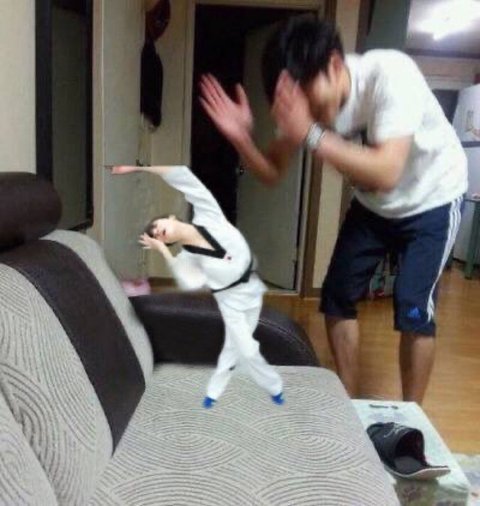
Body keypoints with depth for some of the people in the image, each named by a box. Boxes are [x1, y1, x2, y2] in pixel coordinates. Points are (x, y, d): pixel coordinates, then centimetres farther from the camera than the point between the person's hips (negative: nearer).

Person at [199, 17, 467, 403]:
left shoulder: (389, 73, -33)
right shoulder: (303, 100, -17)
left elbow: (386, 174, -42)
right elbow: (273, 173, -11)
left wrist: (311, 134, -48)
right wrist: (241, 137, -30)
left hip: (432, 199, -5)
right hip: (373, 204, 6)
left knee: (412, 308, -12)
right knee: (337, 297, 1)